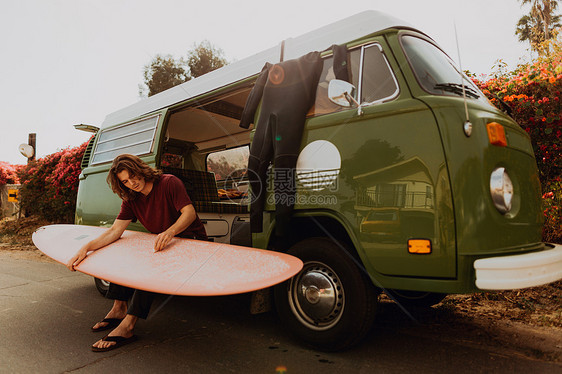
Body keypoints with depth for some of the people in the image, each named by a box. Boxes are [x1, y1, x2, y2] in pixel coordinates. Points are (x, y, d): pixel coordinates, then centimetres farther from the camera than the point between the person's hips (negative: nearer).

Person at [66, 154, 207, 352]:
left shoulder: (169, 183, -16)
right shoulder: (131, 200, 3)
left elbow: (190, 213, -24)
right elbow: (115, 231, -5)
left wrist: (169, 232, -43)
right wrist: (86, 248, -20)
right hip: (161, 242, 8)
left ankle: (127, 325, -27)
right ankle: (119, 309, 2)